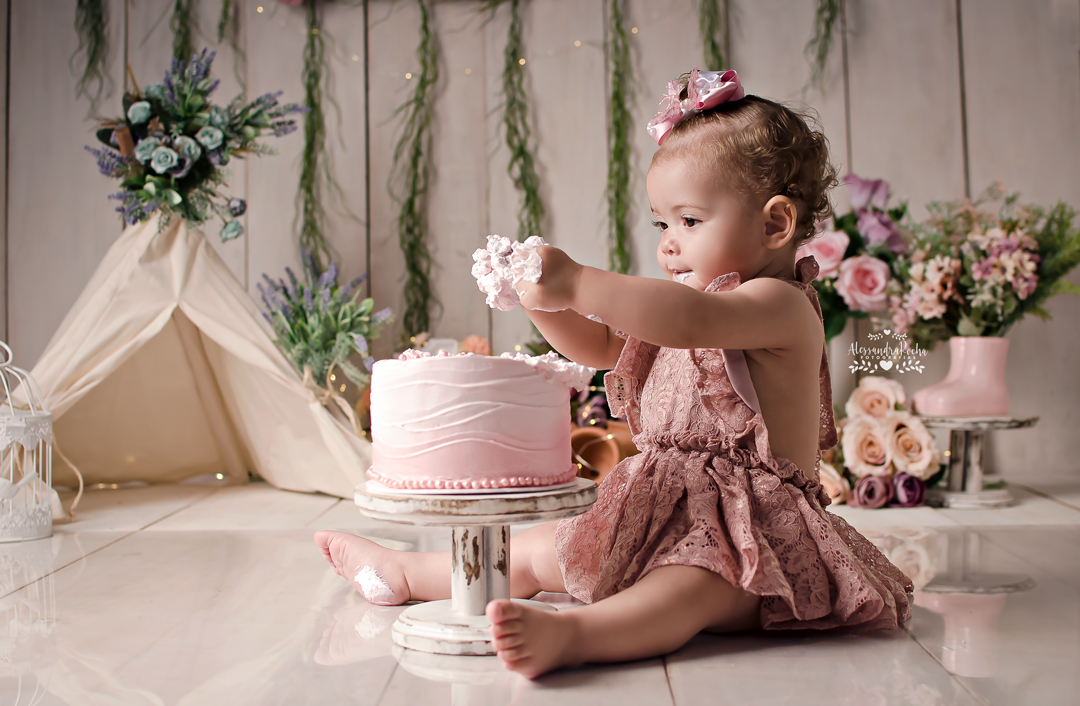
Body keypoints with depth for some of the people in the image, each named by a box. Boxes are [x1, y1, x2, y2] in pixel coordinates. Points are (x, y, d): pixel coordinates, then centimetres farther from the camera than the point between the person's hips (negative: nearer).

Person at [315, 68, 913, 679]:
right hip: (665, 515, 9)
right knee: (538, 548, 13)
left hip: (756, 535, -8)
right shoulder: (692, 304, 16)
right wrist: (541, 299, 0)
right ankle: (404, 574, 24)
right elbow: (599, 344, 19)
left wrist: (576, 283, -35)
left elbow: (691, 320, -35)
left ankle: (570, 634, -63)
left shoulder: (779, 304, -14)